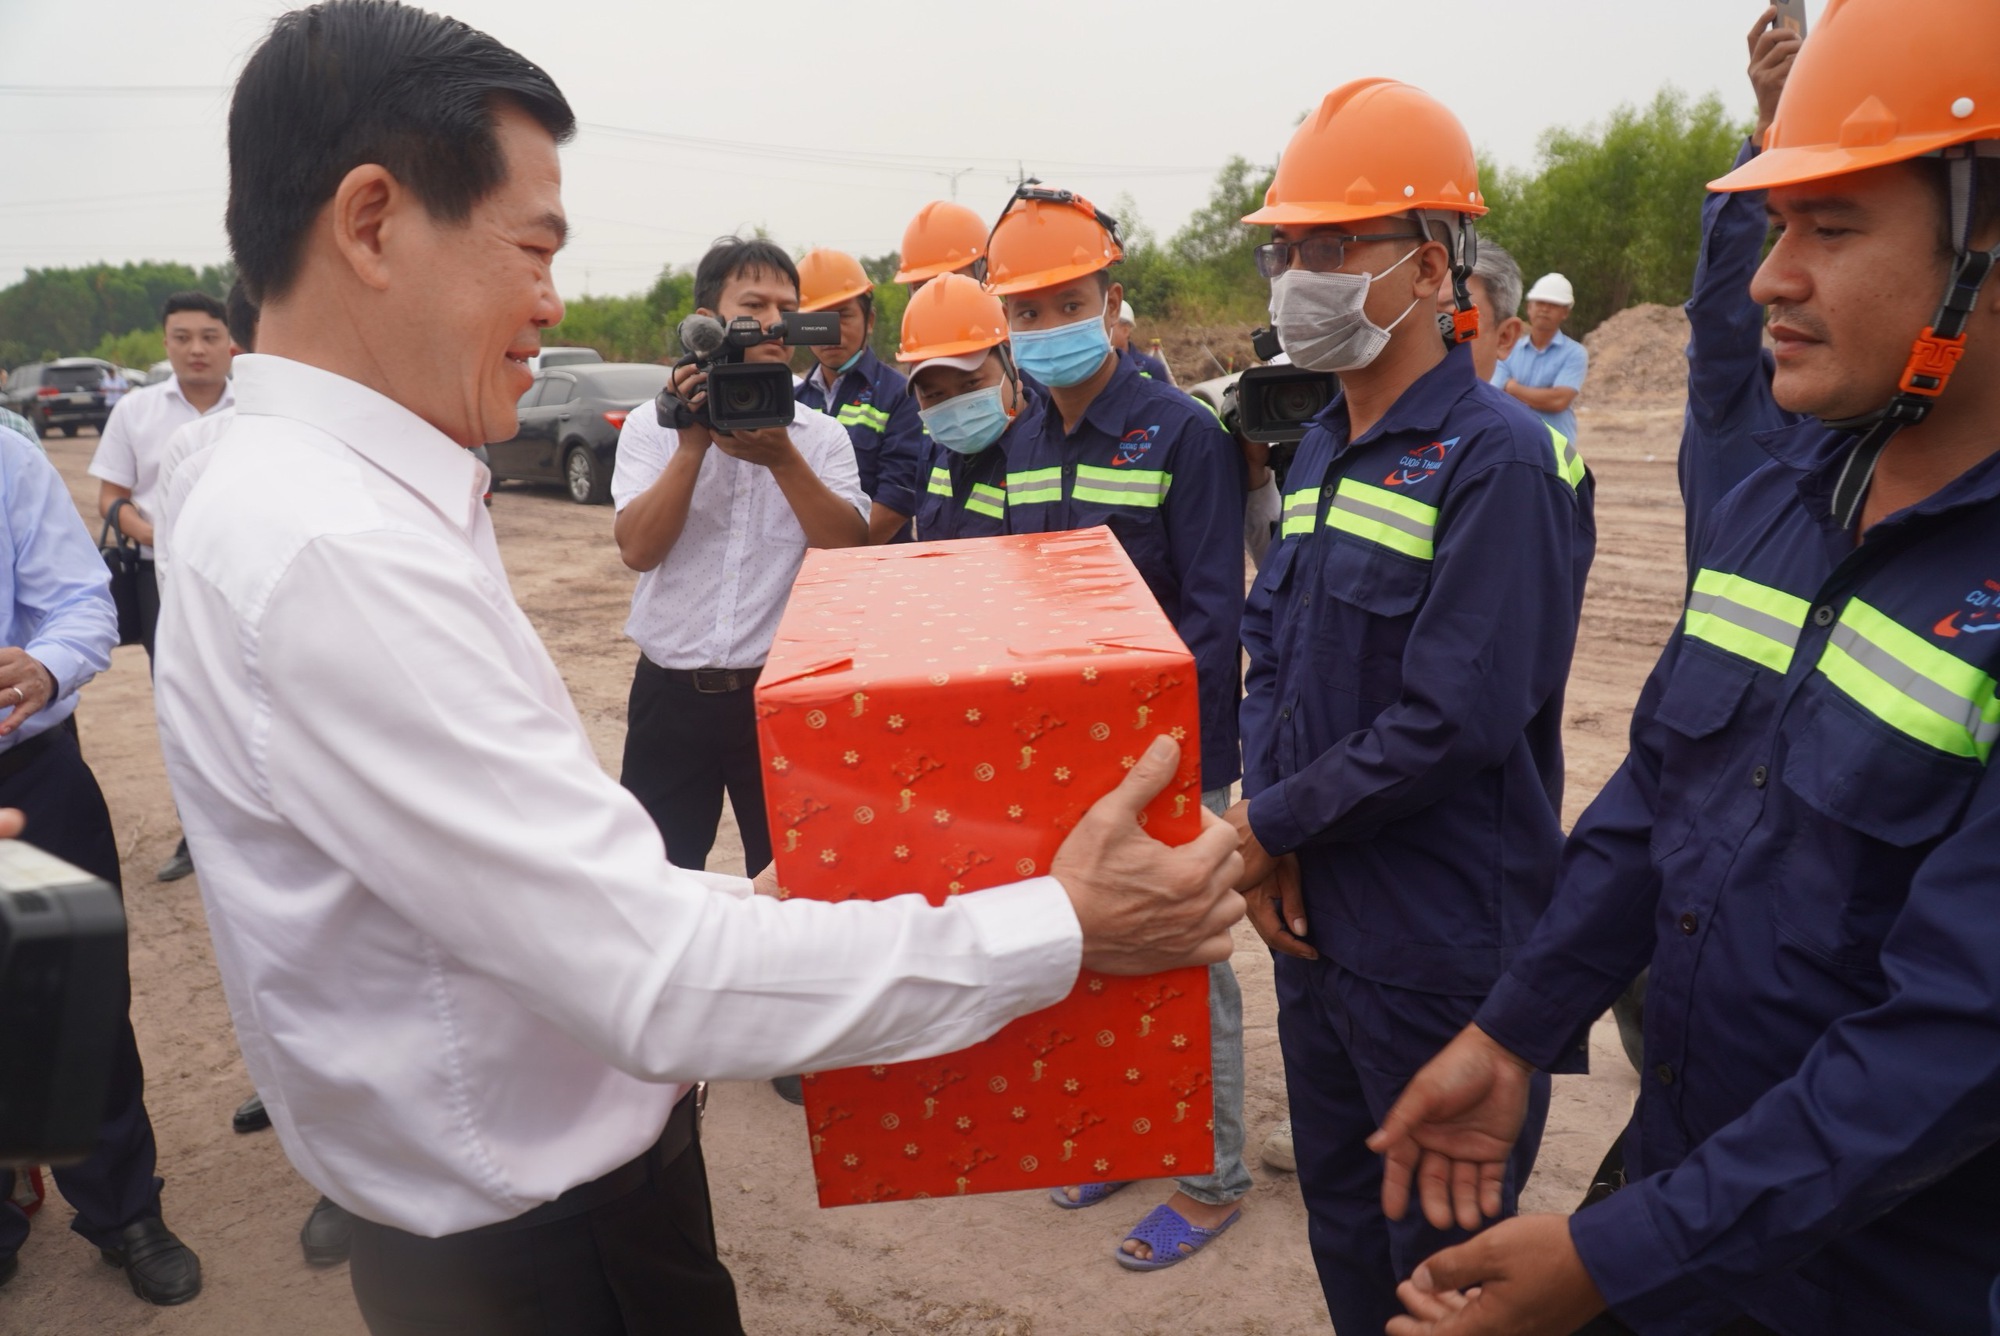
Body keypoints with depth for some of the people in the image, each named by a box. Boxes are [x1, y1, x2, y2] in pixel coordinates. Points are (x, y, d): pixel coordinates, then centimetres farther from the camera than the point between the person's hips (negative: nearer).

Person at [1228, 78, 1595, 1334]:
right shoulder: (1324, 448, 8)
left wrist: (1275, 819, -13)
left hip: (1442, 957, -8)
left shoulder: (1500, 462, -18)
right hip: (1314, 923, 8)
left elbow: (1456, 724, -24)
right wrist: (1266, 830, -3)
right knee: (1344, 1229, 25)